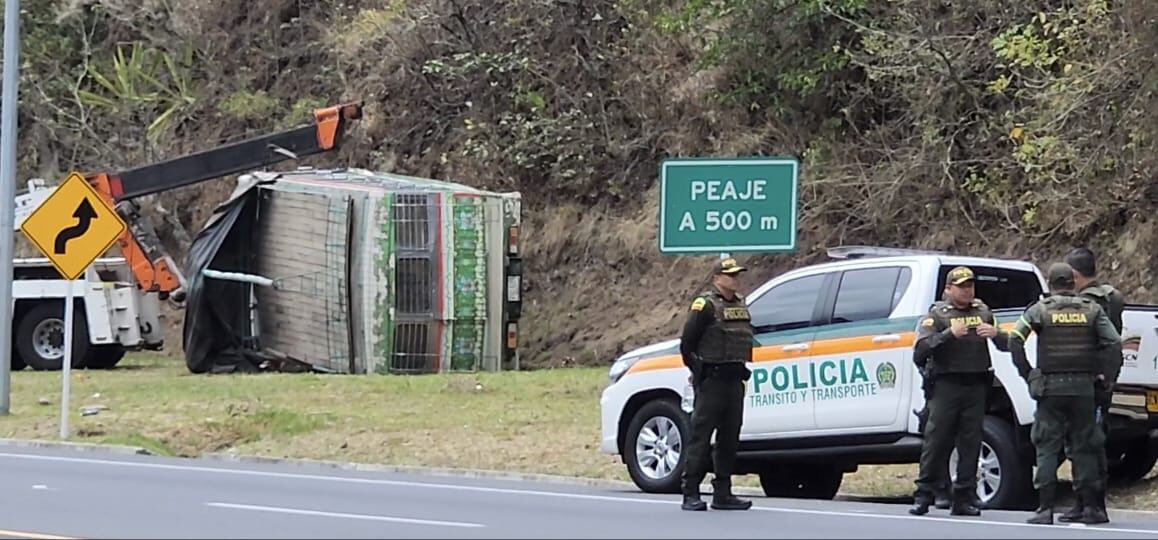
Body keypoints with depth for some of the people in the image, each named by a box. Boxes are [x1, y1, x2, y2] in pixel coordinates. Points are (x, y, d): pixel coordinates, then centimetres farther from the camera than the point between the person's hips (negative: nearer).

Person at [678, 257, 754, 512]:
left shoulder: (741, 304, 15)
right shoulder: (705, 305, -8)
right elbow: (686, 343, -9)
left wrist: (743, 367, 15)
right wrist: (699, 371, -7)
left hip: (734, 381, 8)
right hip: (711, 382, -8)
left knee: (730, 438, 8)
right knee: (701, 437, -7)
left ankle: (723, 493, 12)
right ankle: (691, 493, -6)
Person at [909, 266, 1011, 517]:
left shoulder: (983, 312, 17)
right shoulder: (937, 315, 4)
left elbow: (1007, 345, 16)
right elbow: (921, 350, -10)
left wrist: (996, 334, -6)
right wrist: (949, 334, -21)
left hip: (976, 385, 4)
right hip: (946, 384, -3)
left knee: (970, 443, 2)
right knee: (936, 440, -6)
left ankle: (963, 499, 5)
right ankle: (924, 496, -1)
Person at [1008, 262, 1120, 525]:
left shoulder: (1040, 309, 0)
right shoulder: (1091, 309, 5)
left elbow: (1014, 340, -7)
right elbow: (1113, 341, -3)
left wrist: (1027, 373, 1)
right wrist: (1100, 371, 6)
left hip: (1050, 386, -1)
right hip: (1083, 385, 1)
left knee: (1047, 447, 0)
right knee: (1083, 446, 7)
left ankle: (1045, 508, -6)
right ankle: (1089, 507, 5)